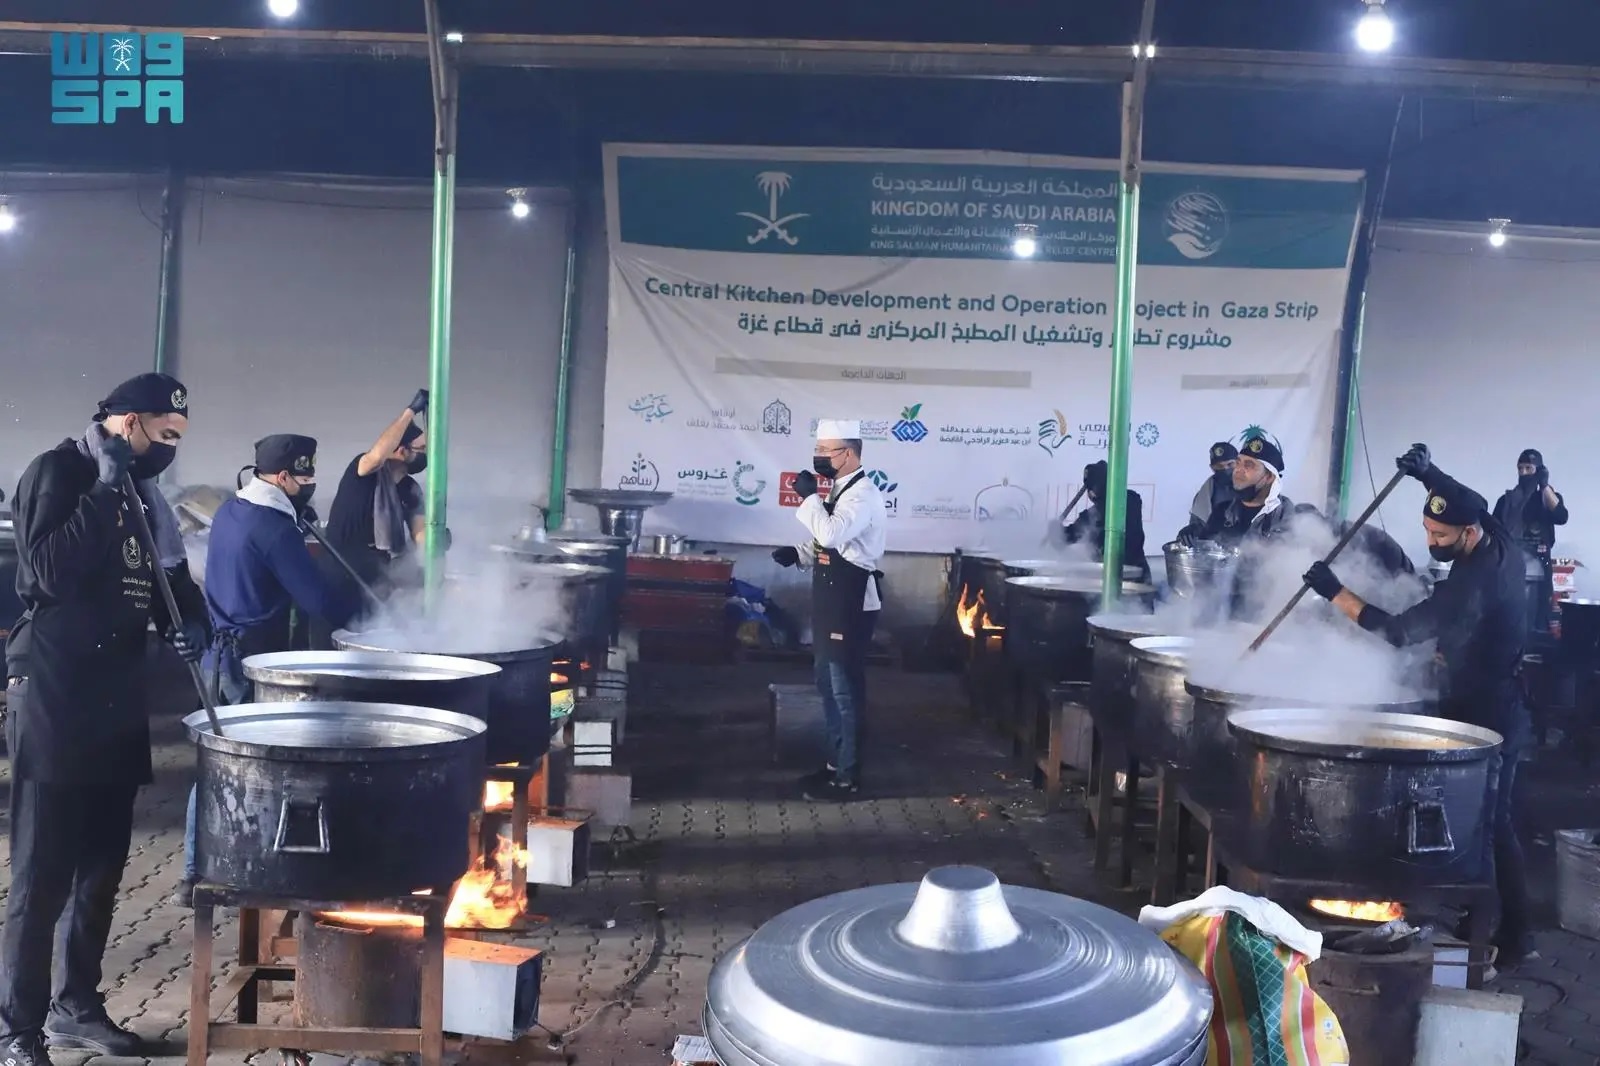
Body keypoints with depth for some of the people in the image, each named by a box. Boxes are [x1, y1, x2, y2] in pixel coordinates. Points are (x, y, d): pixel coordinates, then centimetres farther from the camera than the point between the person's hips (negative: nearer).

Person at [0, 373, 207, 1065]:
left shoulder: (142, 491, 12)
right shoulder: (57, 472, -8)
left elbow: (169, 576, 17)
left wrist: (189, 621, -3)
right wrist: (106, 489, -19)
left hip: (117, 695, 7)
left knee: (103, 865, 13)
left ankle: (75, 1006, 26)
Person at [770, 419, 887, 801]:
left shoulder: (863, 493, -17)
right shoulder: (840, 491, 13)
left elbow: (832, 535, -31)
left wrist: (809, 496, -20)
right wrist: (799, 555, 6)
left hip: (853, 601, -10)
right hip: (833, 599, 10)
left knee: (845, 688, -3)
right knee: (829, 684, 17)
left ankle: (847, 777, 7)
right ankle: (836, 763, 29)